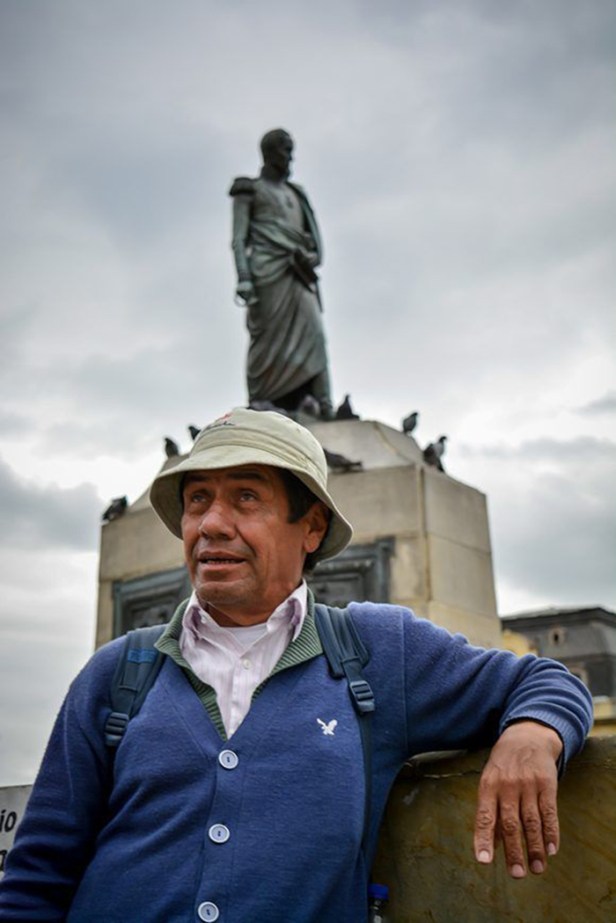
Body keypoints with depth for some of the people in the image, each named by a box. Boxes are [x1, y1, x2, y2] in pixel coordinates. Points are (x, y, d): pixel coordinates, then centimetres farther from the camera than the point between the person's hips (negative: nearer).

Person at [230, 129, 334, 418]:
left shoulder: (295, 194, 28)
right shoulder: (249, 190, 12)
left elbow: (313, 236, 22)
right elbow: (239, 238, 2)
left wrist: (313, 256, -2)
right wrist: (243, 278, -13)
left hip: (298, 275, 5)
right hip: (268, 272, -5)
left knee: (311, 335, -11)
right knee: (269, 339, -11)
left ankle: (323, 408, -19)